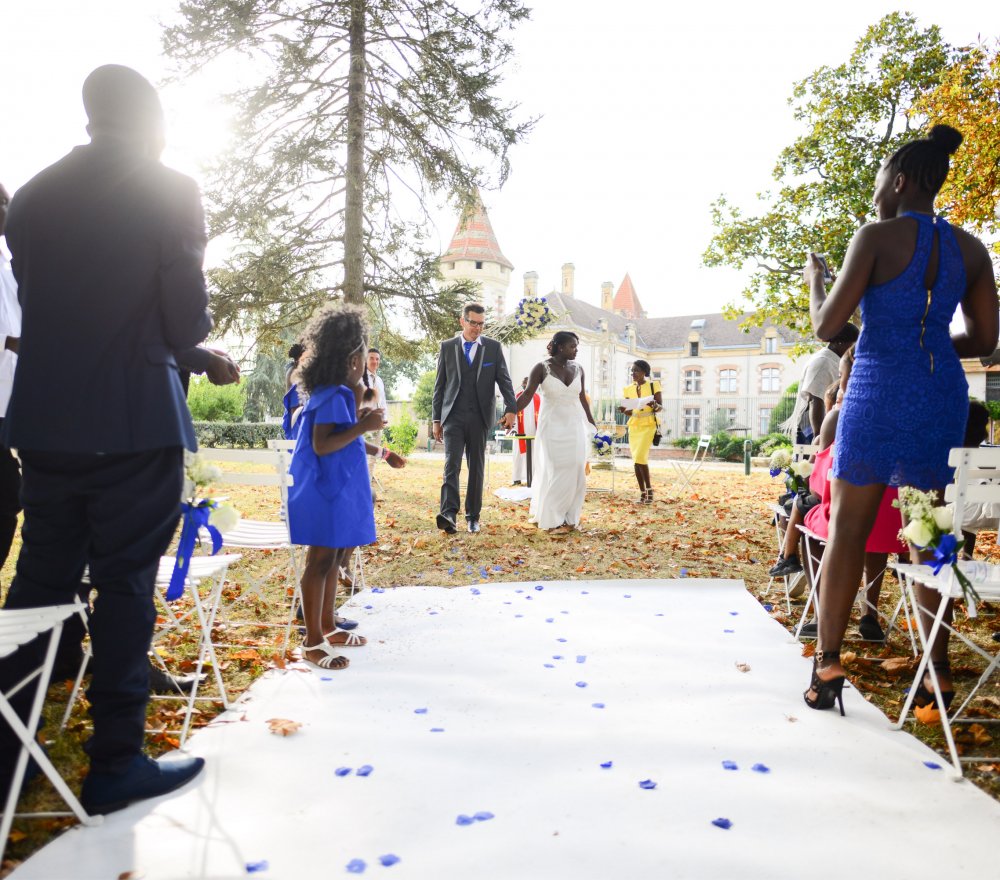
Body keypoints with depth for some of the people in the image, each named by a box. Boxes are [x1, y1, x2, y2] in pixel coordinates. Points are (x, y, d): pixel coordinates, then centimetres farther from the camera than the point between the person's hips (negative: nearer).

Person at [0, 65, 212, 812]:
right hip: (133, 421, -5)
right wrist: (194, 330, 12)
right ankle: (115, 762, 12)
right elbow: (187, 322, -9)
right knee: (125, 584, 3)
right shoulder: (170, 190, -5)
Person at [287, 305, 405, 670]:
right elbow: (320, 445, -25)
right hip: (325, 492, -10)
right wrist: (363, 426, -24)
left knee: (331, 557, 16)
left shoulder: (335, 394, 13)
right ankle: (313, 643, 6)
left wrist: (382, 453, 32)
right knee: (320, 561, -3)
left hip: (337, 491, 10)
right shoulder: (333, 397, -18)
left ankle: (328, 627, 29)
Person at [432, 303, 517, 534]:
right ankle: (448, 514, -22)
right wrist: (436, 419, 5)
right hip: (453, 416, -1)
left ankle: (473, 517, 15)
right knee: (452, 464, -13)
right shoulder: (447, 346, 6)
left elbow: (504, 379, 2)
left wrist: (511, 408, -14)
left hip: (479, 417, 1)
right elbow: (439, 385, 8)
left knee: (476, 467, 7)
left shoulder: (493, 347, 6)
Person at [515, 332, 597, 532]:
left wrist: (593, 424, 16)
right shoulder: (541, 368, -7)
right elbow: (527, 395, -16)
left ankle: (569, 517, 14)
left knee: (575, 472, 2)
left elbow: (582, 399, 13)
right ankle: (551, 519, 8)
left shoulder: (578, 369, 6)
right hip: (552, 427, -4)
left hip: (575, 427, 4)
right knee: (556, 472, -4)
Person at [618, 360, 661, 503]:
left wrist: (654, 405, -24)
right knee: (636, 460, 3)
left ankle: (649, 488, -1)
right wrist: (623, 410, -9)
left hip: (648, 425, -5)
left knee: (640, 457, -18)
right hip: (633, 426, 5)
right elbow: (629, 410, 13)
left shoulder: (653, 386, -2)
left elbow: (661, 407, -2)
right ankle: (642, 492, 12)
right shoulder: (628, 389, 9)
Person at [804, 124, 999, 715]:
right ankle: (939, 669, 19)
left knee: (848, 530, 1)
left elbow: (828, 326, -9)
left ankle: (828, 664, 2)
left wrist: (815, 279, 10)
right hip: (943, 397, 5)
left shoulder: (877, 237, -6)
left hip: (879, 393, -5)